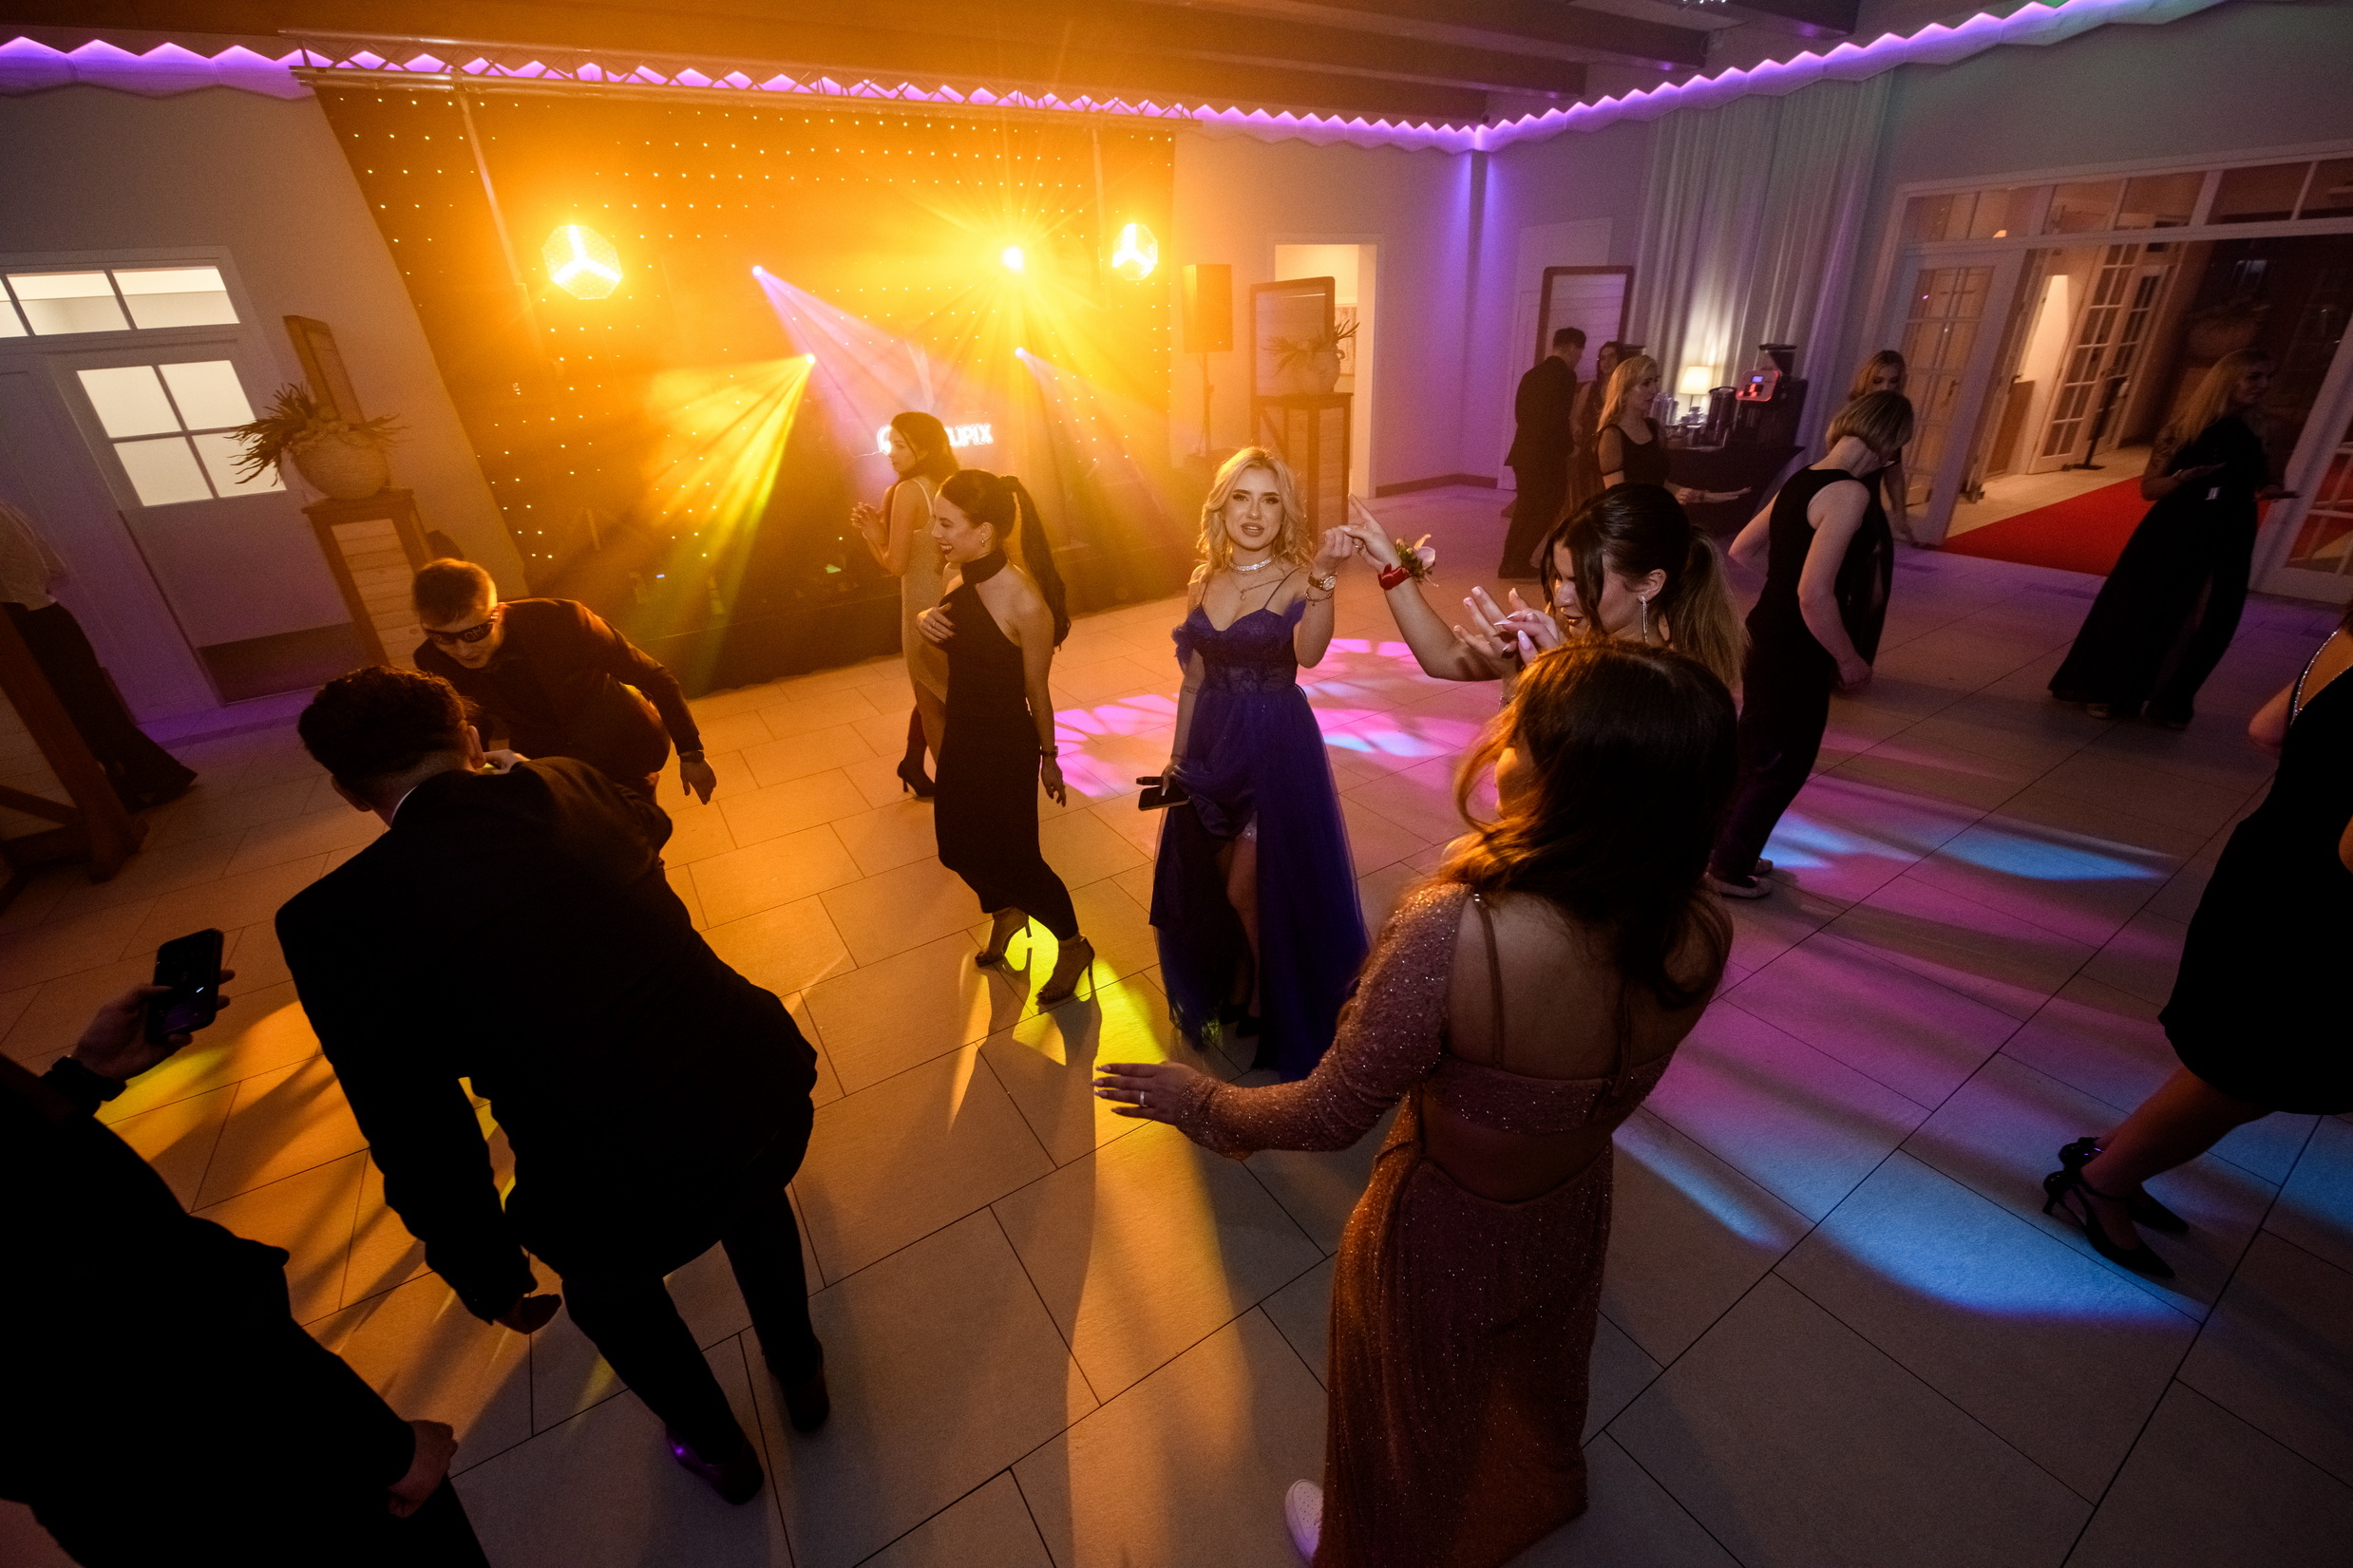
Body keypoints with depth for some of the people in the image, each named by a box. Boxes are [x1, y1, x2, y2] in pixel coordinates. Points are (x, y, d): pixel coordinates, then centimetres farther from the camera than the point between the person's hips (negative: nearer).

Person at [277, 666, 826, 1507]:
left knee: (609, 1288, 35)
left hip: (633, 1196, -3)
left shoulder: (334, 916, -6)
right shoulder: (568, 784, 5)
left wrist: (489, 1279, 15)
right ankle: (801, 1372, 62)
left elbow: (418, 1140, -2)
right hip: (771, 1093, 4)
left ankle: (719, 1448, 59)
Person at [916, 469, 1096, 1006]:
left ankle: (1073, 946, 31)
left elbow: (1037, 688, -16)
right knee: (957, 845, 21)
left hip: (1007, 743, -7)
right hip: (961, 732, 7)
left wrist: (1049, 757, -4)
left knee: (1013, 855, 6)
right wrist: (925, 618, -11)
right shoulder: (959, 571, -6)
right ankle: (1007, 912, 50)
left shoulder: (1026, 603, -27)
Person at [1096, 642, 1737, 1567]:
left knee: (1416, 1424, 30)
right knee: (1534, 1379, 40)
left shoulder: (1456, 933, -43)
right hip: (1573, 1216, 5)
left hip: (1446, 1235, -5)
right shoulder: (1703, 936, -25)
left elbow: (1332, 1116, -28)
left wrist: (1200, 1103, -12)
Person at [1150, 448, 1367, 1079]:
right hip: (1211, 745, 5)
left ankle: (1277, 1004, 35)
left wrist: (1324, 576, -44)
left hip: (1276, 746, -5)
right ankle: (1235, 983, 47)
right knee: (1216, 882, 18)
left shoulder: (1297, 579, -11)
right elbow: (1194, 680, 9)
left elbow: (1308, 653, -32)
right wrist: (1176, 756, 12)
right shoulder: (1203, 583, 3)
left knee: (1251, 888, 4)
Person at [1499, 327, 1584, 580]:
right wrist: (1569, 442, 1)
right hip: (1547, 456, -7)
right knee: (1545, 512, 4)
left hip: (1524, 453, 8)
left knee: (1524, 511, 15)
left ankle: (1510, 565, 16)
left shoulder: (1531, 375, 12)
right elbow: (1558, 419, -19)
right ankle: (1517, 565, 1)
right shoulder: (1565, 375, -12)